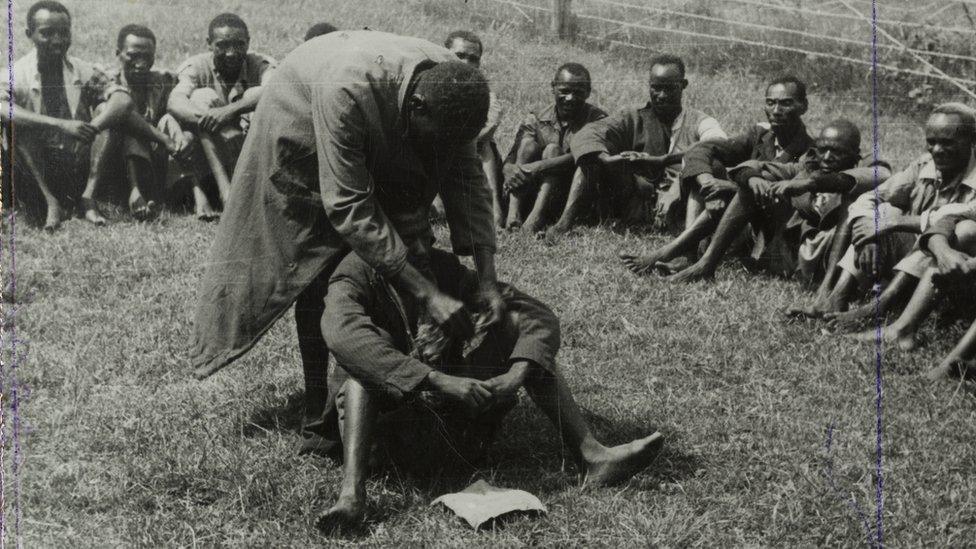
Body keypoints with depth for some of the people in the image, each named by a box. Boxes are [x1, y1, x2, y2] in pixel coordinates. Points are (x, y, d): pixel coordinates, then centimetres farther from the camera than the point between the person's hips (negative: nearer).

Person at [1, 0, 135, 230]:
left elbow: (124, 100, -15)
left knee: (106, 109, -14)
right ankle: (51, 203, -26)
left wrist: (91, 129, -34)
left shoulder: (83, 71, 1)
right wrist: (60, 125, -38)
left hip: (81, 170, 2)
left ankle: (88, 196, -19)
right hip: (38, 173, -2)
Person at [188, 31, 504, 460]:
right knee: (318, 277, -10)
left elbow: (467, 178, -18)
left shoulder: (451, 88, -28)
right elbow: (349, 208, -43)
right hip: (300, 138, -5)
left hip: (378, 148, 5)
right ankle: (317, 421, -3)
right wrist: (427, 295, -43)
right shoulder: (348, 91, -45)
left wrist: (488, 280, -27)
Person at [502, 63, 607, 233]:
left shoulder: (596, 119, 1)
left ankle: (535, 219, -43)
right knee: (528, 143, -16)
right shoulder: (535, 121, 9)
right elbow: (509, 161, -3)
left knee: (552, 150, -21)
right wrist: (510, 171, -29)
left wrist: (538, 167, -31)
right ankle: (513, 215, -34)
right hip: (529, 198, 2)